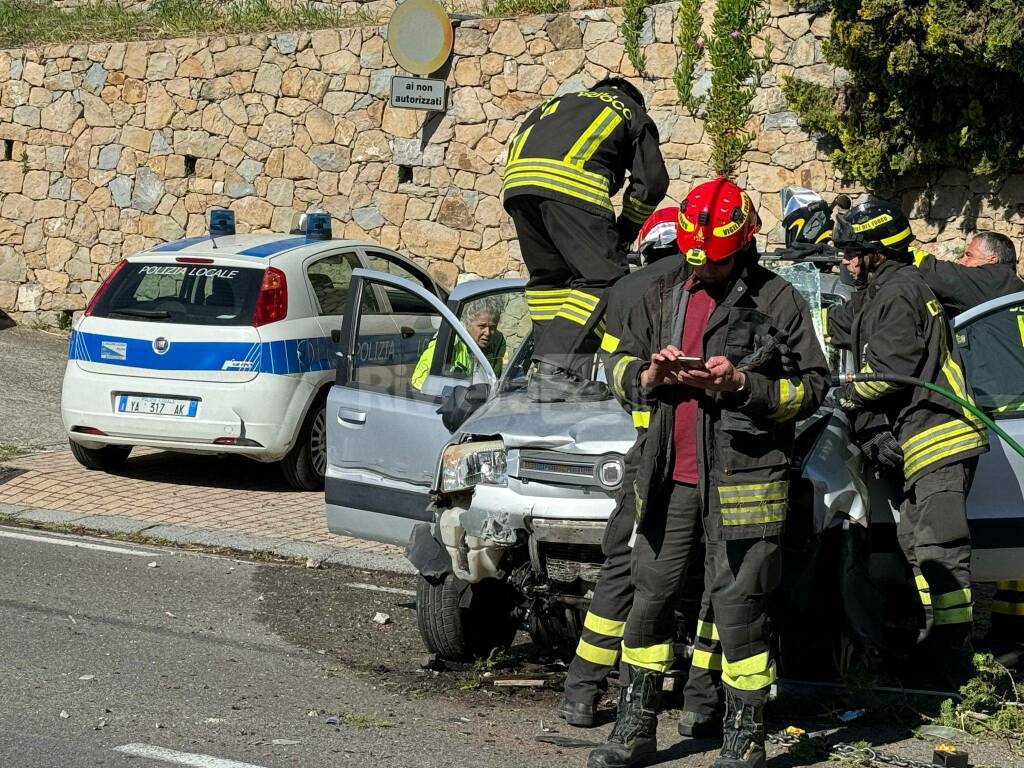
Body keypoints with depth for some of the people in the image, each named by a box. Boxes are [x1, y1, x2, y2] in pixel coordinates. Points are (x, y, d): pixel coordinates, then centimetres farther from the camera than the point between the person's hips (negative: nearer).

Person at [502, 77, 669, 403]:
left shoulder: (559, 101, 41)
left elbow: (516, 140, 28)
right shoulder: (634, 114, 30)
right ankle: (554, 372, -19)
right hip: (572, 181, -6)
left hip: (516, 180, 6)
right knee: (604, 279, -5)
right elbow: (651, 182, 18)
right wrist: (622, 235, 29)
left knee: (548, 277, 18)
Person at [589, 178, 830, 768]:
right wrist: (649, 375, -3)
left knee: (738, 608, -3)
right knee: (651, 597, 10)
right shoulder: (663, 296, 14)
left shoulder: (778, 300, -1)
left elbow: (811, 386, -3)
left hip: (743, 480, -5)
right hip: (668, 476, 5)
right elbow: (620, 364, 20)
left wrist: (742, 384, -17)